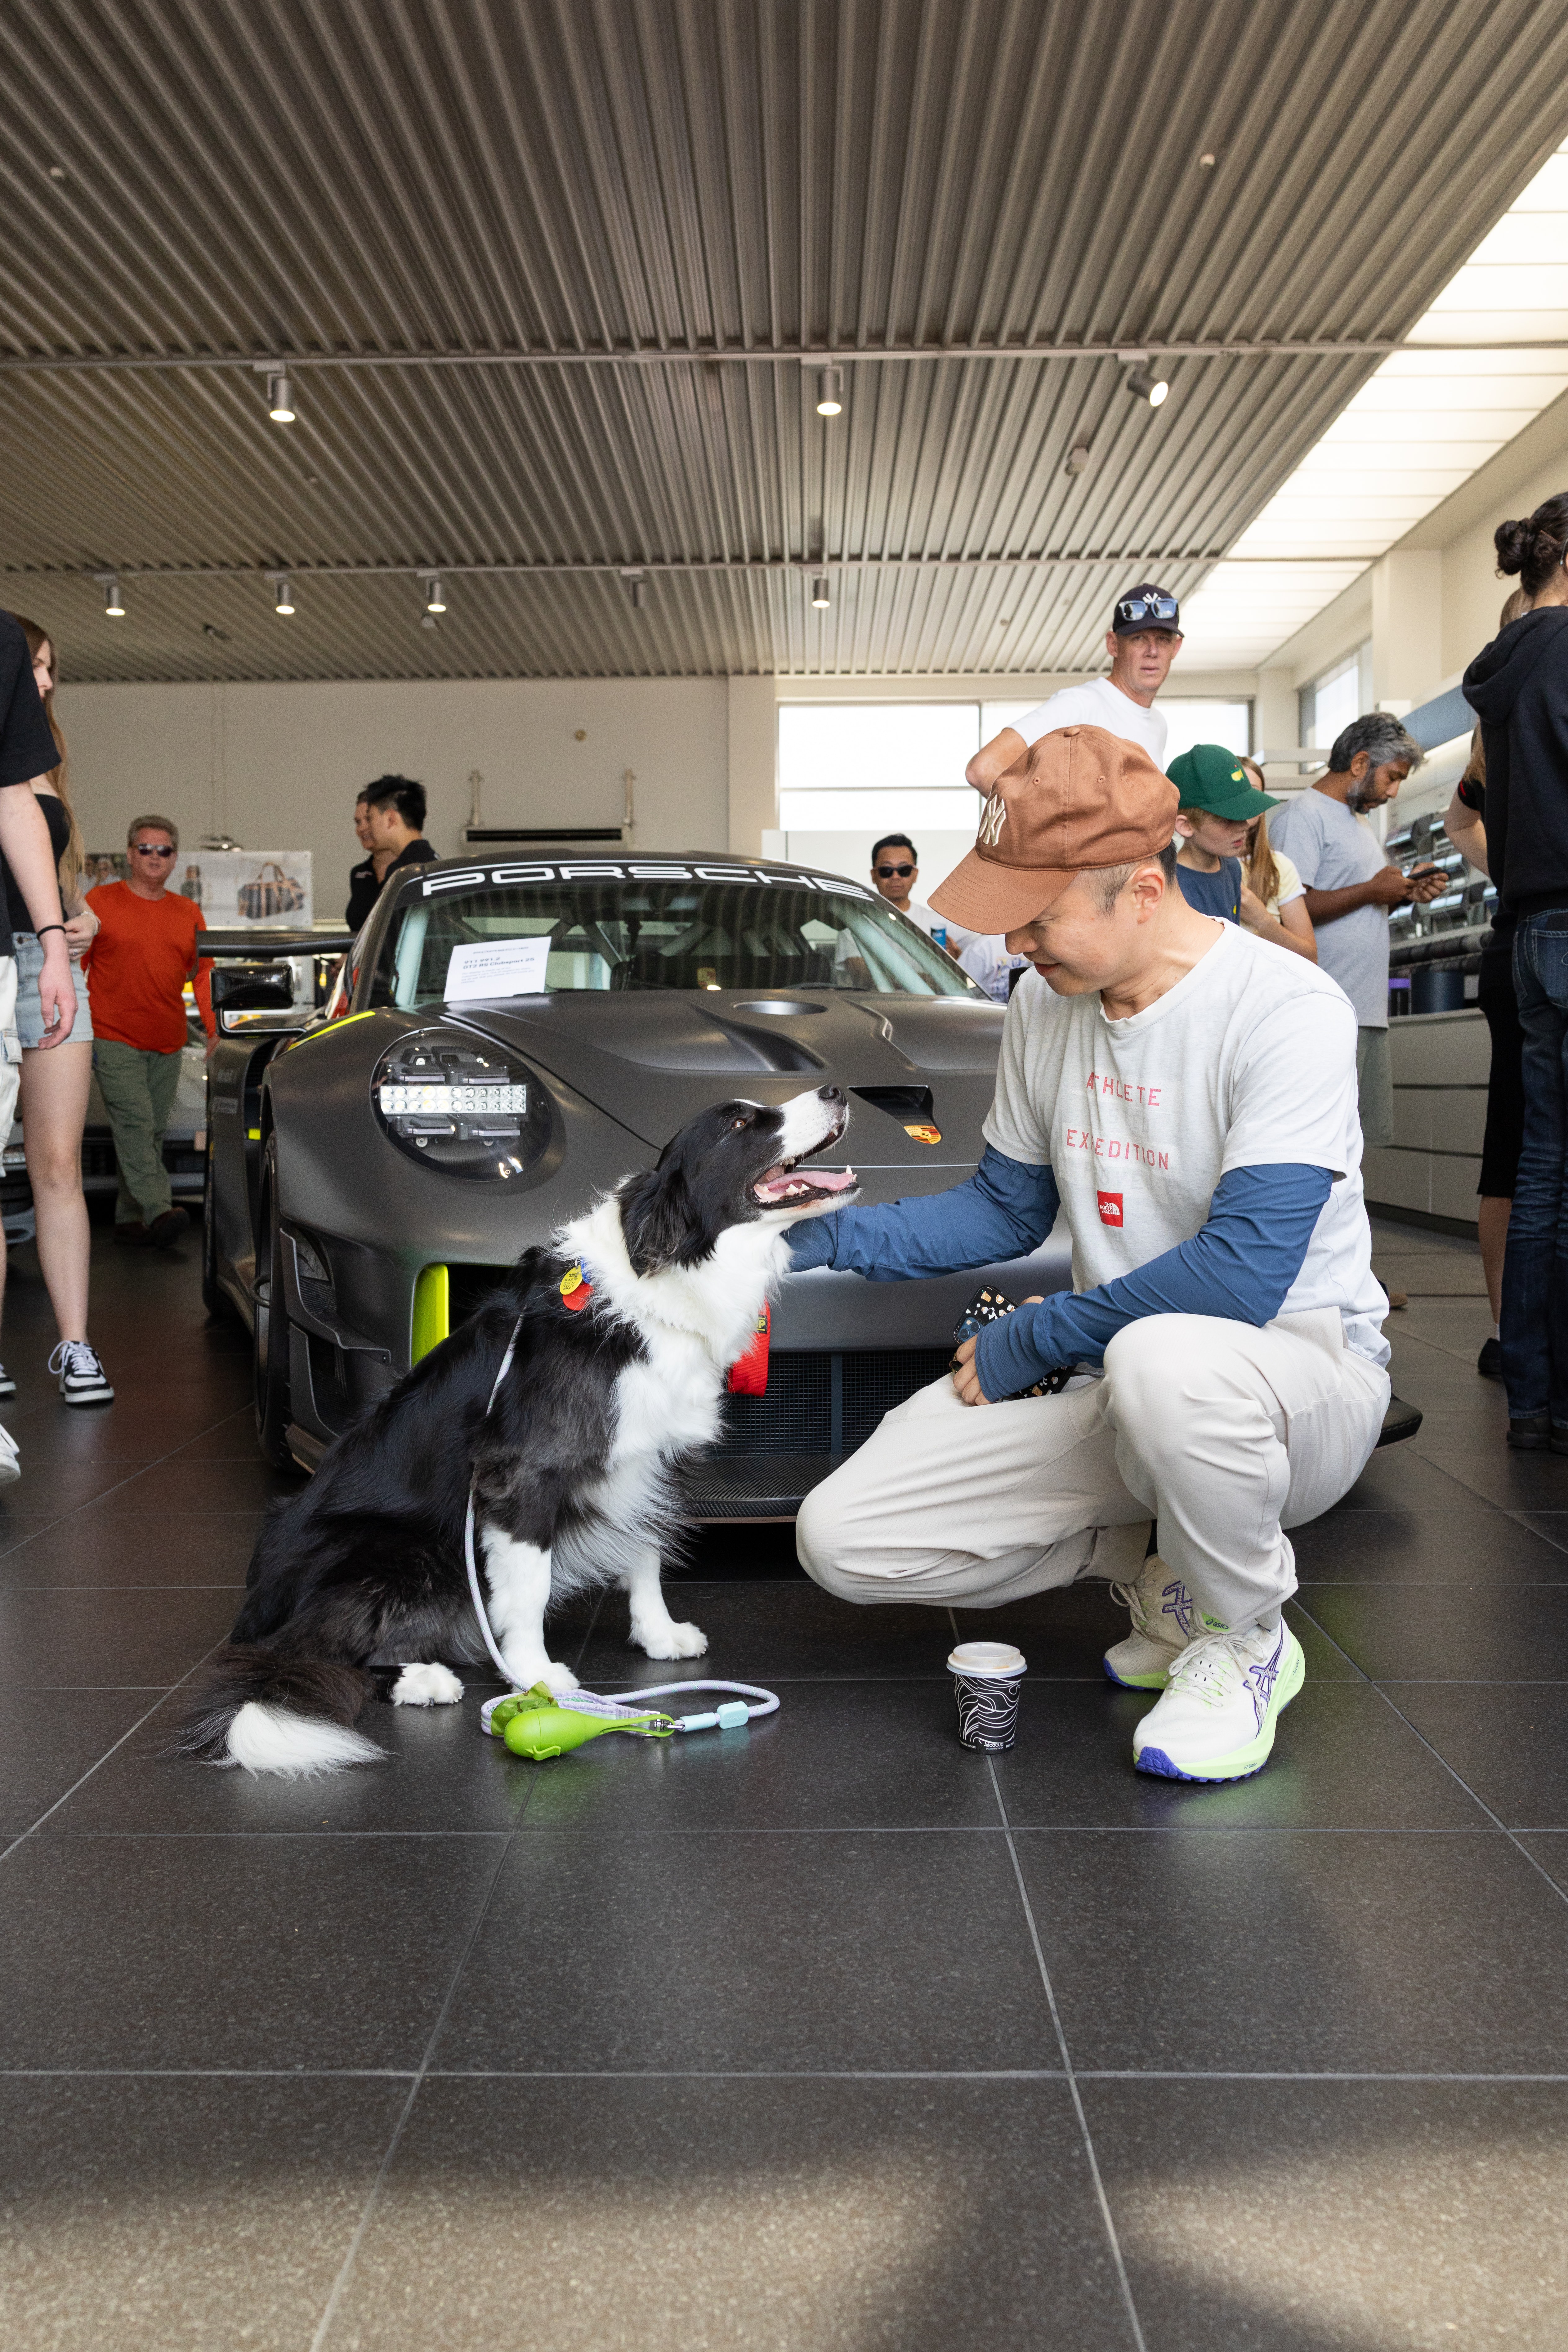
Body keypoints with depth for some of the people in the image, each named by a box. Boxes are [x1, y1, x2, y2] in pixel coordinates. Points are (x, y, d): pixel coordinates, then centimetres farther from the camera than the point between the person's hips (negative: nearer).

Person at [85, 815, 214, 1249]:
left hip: (168, 1045, 5)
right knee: (135, 1123, -16)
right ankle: (158, 1212, -25)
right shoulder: (100, 902, 1)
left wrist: (215, 1033, 4)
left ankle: (130, 1219, 14)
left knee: (153, 1132, 6)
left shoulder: (188, 913, 12)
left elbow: (203, 977, 13)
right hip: (114, 1039, -5)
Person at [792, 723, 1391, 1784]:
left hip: (1300, 1373, -6)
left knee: (1164, 1359, -44)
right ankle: (1163, 1567, 9)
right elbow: (1008, 1209, 14)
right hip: (1116, 1379, 6)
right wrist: (824, 1235, 2)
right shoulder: (1046, 1003, 4)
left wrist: (1026, 1344, -18)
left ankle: (1246, 1638, -11)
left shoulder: (1285, 1009, -18)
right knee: (843, 1539, -9)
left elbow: (1243, 1271, -27)